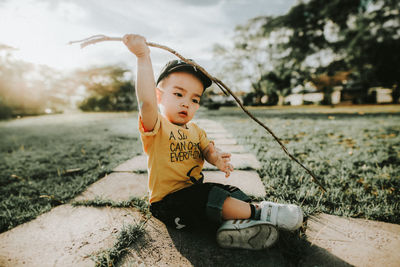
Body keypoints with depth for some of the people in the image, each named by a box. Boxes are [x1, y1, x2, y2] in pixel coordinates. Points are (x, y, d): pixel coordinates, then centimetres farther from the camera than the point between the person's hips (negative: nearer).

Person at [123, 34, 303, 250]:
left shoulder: (195, 130, 11)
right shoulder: (156, 126, -14)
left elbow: (207, 148, 0)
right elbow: (146, 102, -33)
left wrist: (216, 158, -25)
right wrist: (143, 57, -38)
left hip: (195, 190, 8)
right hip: (167, 202, -7)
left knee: (230, 192, -6)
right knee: (209, 195, -27)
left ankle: (232, 223, -30)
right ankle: (258, 212, -17)